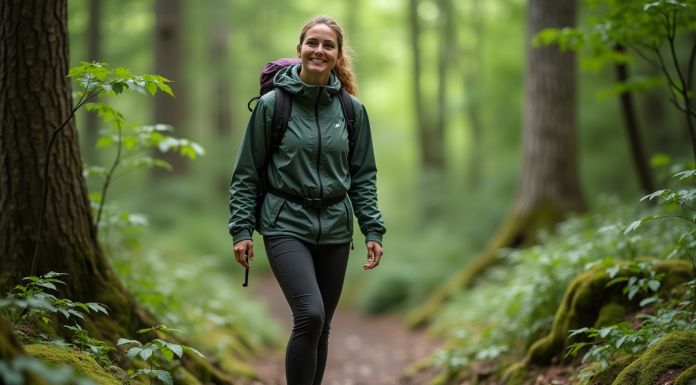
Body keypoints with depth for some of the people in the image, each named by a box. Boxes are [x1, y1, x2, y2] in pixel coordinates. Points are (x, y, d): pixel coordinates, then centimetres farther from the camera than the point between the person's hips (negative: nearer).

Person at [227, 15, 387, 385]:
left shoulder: (352, 109, 5)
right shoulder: (271, 104, -4)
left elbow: (363, 175, 10)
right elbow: (247, 173, 0)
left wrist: (373, 230, 4)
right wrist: (242, 229, -5)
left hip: (334, 229, 4)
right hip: (286, 225, -4)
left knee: (320, 327, 10)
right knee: (310, 315, -21)